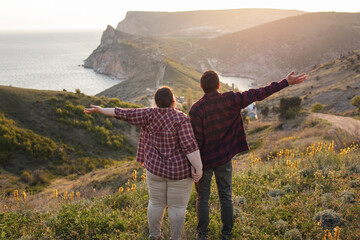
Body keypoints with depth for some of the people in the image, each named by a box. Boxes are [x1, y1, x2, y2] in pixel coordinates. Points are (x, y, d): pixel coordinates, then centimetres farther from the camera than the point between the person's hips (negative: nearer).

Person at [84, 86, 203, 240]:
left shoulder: (151, 115, -9)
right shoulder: (181, 119, -20)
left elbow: (125, 114, -3)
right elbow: (189, 146, -24)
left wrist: (101, 110, 7)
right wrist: (198, 168, -16)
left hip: (156, 168, 4)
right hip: (179, 170, -3)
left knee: (156, 203, 19)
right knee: (177, 206, 11)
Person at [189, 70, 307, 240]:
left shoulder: (196, 109, -19)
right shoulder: (230, 100, -12)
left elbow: (196, 140, -18)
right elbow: (257, 94, -8)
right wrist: (286, 82, -2)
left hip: (204, 159, -2)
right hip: (224, 158, 2)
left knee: (202, 198, 13)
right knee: (225, 197, 16)